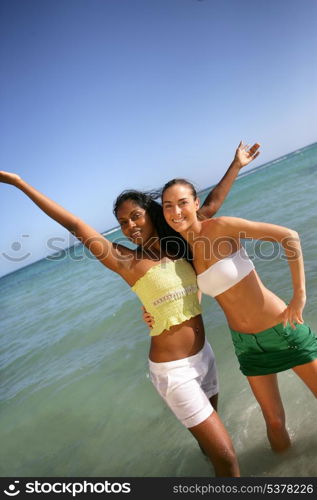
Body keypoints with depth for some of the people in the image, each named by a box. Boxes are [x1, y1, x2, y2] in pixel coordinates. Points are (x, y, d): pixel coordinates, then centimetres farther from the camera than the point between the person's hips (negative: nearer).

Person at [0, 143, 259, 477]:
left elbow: (210, 206, 9)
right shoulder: (126, 262, -12)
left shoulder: (176, 246, 2)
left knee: (209, 428, 29)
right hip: (173, 370, -6)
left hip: (203, 355, 6)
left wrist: (236, 165, 14)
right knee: (226, 456, -2)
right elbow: (75, 226, -14)